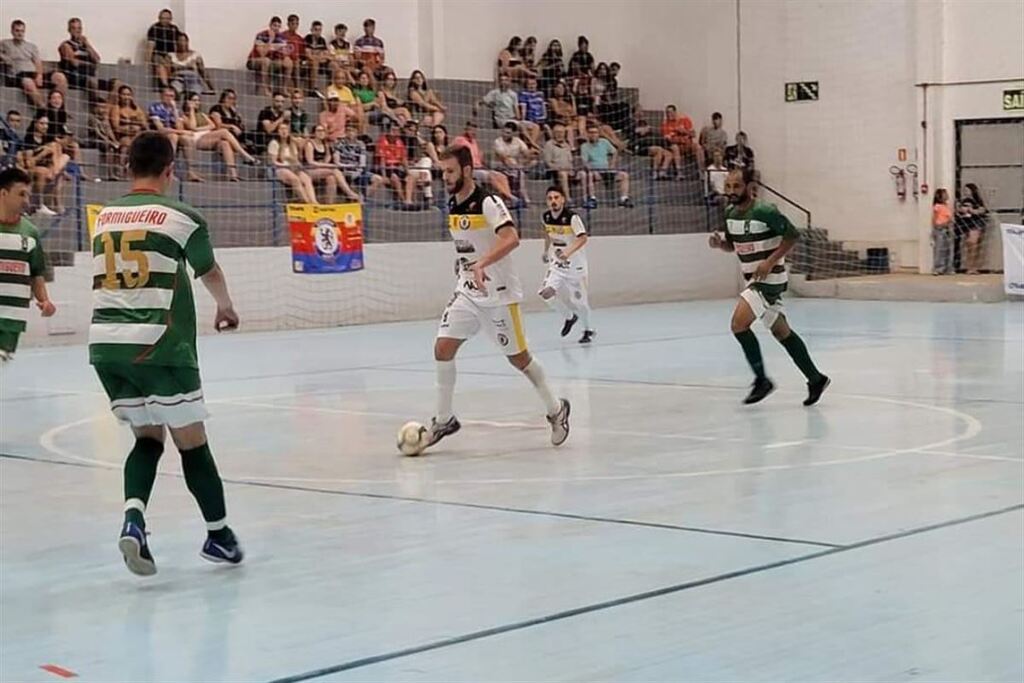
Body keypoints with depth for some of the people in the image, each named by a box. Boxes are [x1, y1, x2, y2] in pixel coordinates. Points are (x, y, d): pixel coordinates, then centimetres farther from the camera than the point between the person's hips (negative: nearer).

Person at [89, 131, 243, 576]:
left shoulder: (104, 217, 12)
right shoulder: (182, 218, -1)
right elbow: (210, 274, 17)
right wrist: (226, 308, 39)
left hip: (105, 342, 5)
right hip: (158, 345, -5)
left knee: (148, 436, 16)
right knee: (191, 440, 8)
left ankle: (133, 517, -7)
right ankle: (219, 535, 19)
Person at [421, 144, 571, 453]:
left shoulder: (488, 203, -17)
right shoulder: (452, 206, 7)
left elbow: (511, 238, -33)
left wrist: (483, 264, -45)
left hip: (498, 294, -7)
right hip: (467, 292, 7)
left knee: (518, 357, 3)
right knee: (443, 348, -7)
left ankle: (555, 409, 23)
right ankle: (444, 419, 4)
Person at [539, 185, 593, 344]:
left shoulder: (572, 217, -21)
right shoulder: (546, 217, -3)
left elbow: (582, 238, -30)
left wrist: (568, 252, -43)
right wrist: (546, 250, 20)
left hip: (575, 263, -5)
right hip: (557, 263, 5)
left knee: (578, 300, 1)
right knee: (546, 293, -12)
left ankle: (588, 330, 26)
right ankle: (569, 317, 15)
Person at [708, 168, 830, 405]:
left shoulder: (765, 212, -19)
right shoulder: (730, 213, 4)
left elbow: (792, 235, -14)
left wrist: (770, 261, -20)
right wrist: (719, 243, -4)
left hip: (770, 278, -9)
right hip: (754, 279, 9)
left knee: (739, 323, -18)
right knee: (781, 332, 14)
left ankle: (761, 380, -5)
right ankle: (816, 379, 23)